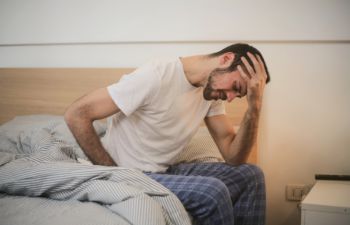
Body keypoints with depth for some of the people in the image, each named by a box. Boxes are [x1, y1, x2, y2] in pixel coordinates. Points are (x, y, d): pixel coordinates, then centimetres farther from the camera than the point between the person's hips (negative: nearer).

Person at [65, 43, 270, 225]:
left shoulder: (212, 89, 0)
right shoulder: (156, 76, -24)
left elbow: (234, 157, -3)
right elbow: (76, 115, -22)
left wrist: (255, 104, -15)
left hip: (166, 172, 8)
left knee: (250, 175, 0)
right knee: (213, 191, -26)